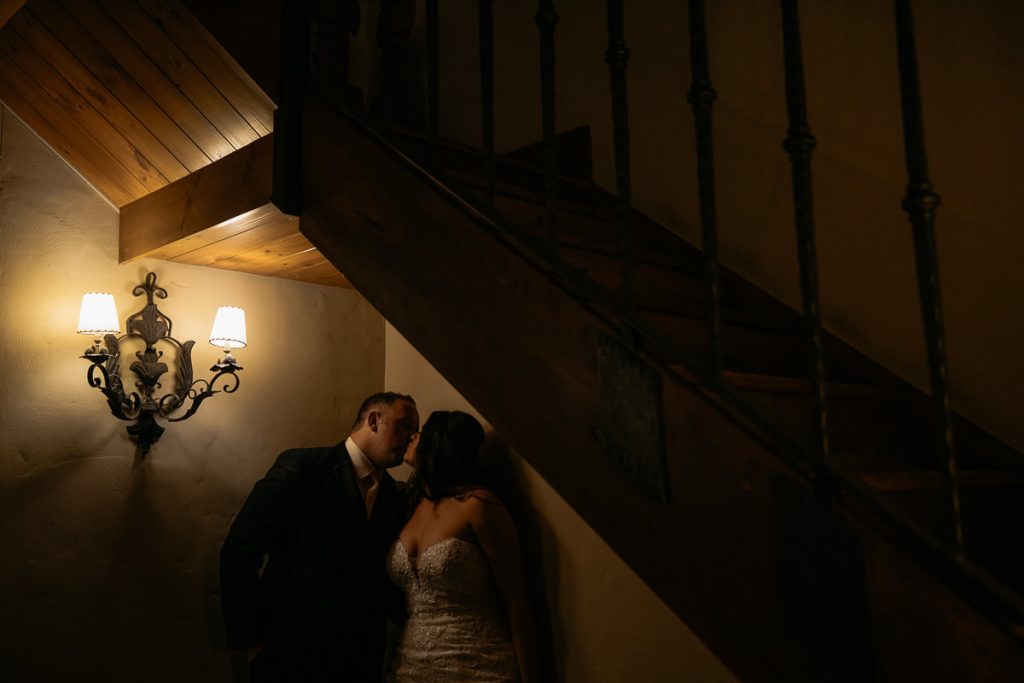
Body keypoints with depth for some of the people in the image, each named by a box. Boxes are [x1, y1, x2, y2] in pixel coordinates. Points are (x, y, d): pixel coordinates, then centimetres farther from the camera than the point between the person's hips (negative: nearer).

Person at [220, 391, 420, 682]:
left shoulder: (393, 497, 8)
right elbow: (239, 550, -10)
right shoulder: (302, 466, -8)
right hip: (291, 656, -5)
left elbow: (384, 579, 13)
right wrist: (250, 640, -11)